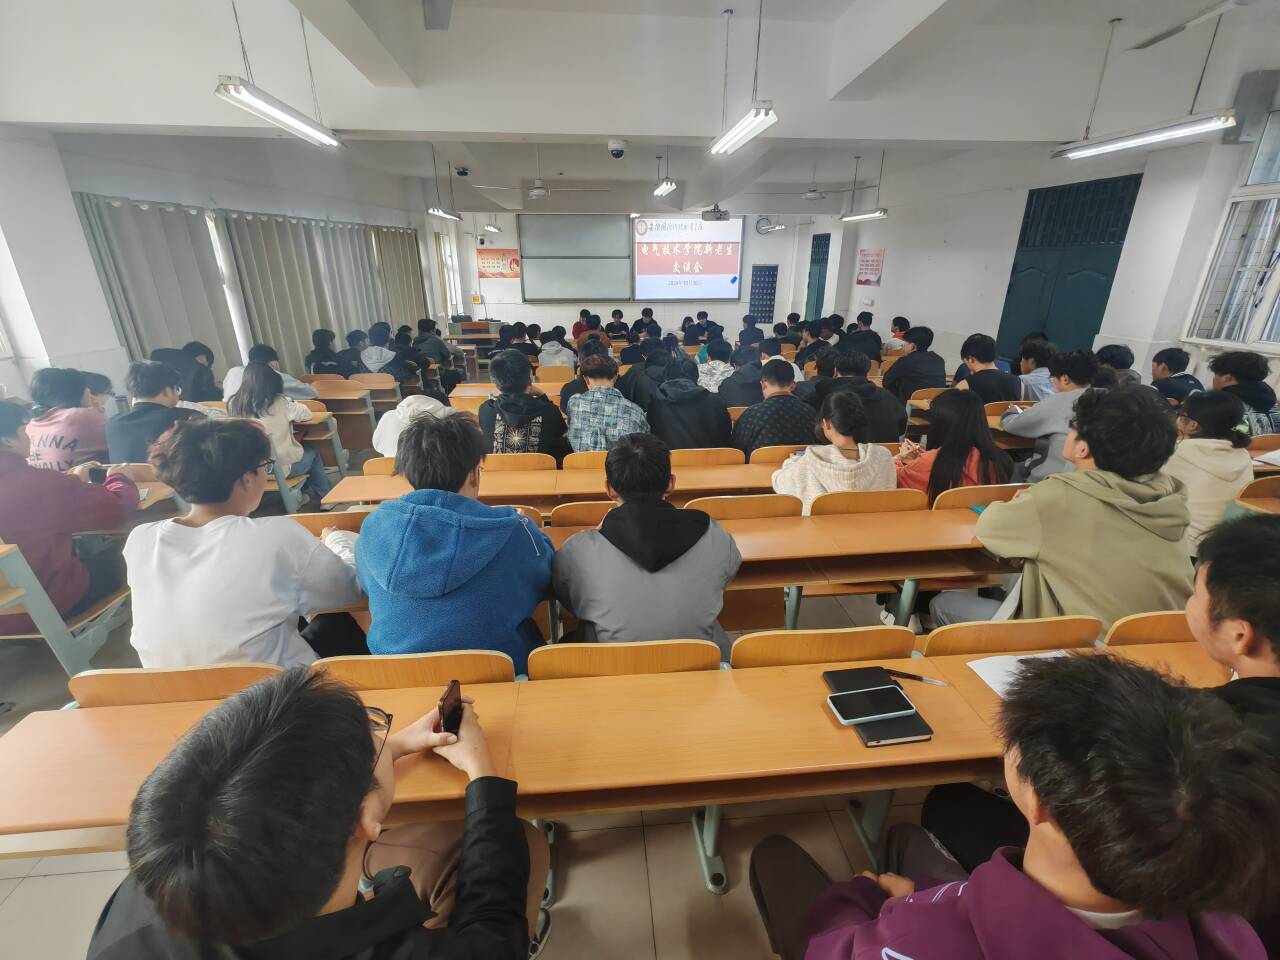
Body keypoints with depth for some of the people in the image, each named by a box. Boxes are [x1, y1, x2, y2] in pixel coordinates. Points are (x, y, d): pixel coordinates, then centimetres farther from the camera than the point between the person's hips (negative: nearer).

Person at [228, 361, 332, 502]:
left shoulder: (234, 404, -6)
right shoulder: (280, 402, -17)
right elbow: (307, 415, -2)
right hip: (280, 467, -4)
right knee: (313, 455, 26)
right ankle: (327, 497, 33)